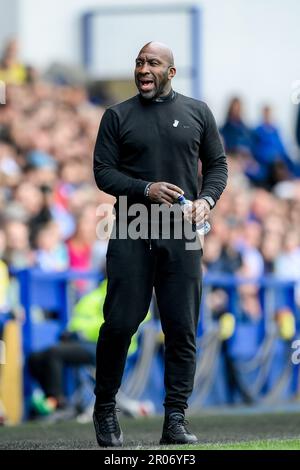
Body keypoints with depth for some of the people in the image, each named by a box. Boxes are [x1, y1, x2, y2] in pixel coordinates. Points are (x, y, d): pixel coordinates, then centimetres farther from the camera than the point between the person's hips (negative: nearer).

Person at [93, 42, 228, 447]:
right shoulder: (117, 116, 7)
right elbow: (103, 171, 2)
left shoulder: (197, 112, 11)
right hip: (130, 235, -1)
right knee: (120, 323, -5)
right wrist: (146, 190, -13)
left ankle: (175, 421, 3)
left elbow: (218, 164, 15)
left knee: (182, 330, -2)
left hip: (181, 236, 1)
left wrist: (206, 200, -4)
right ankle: (105, 408, 13)